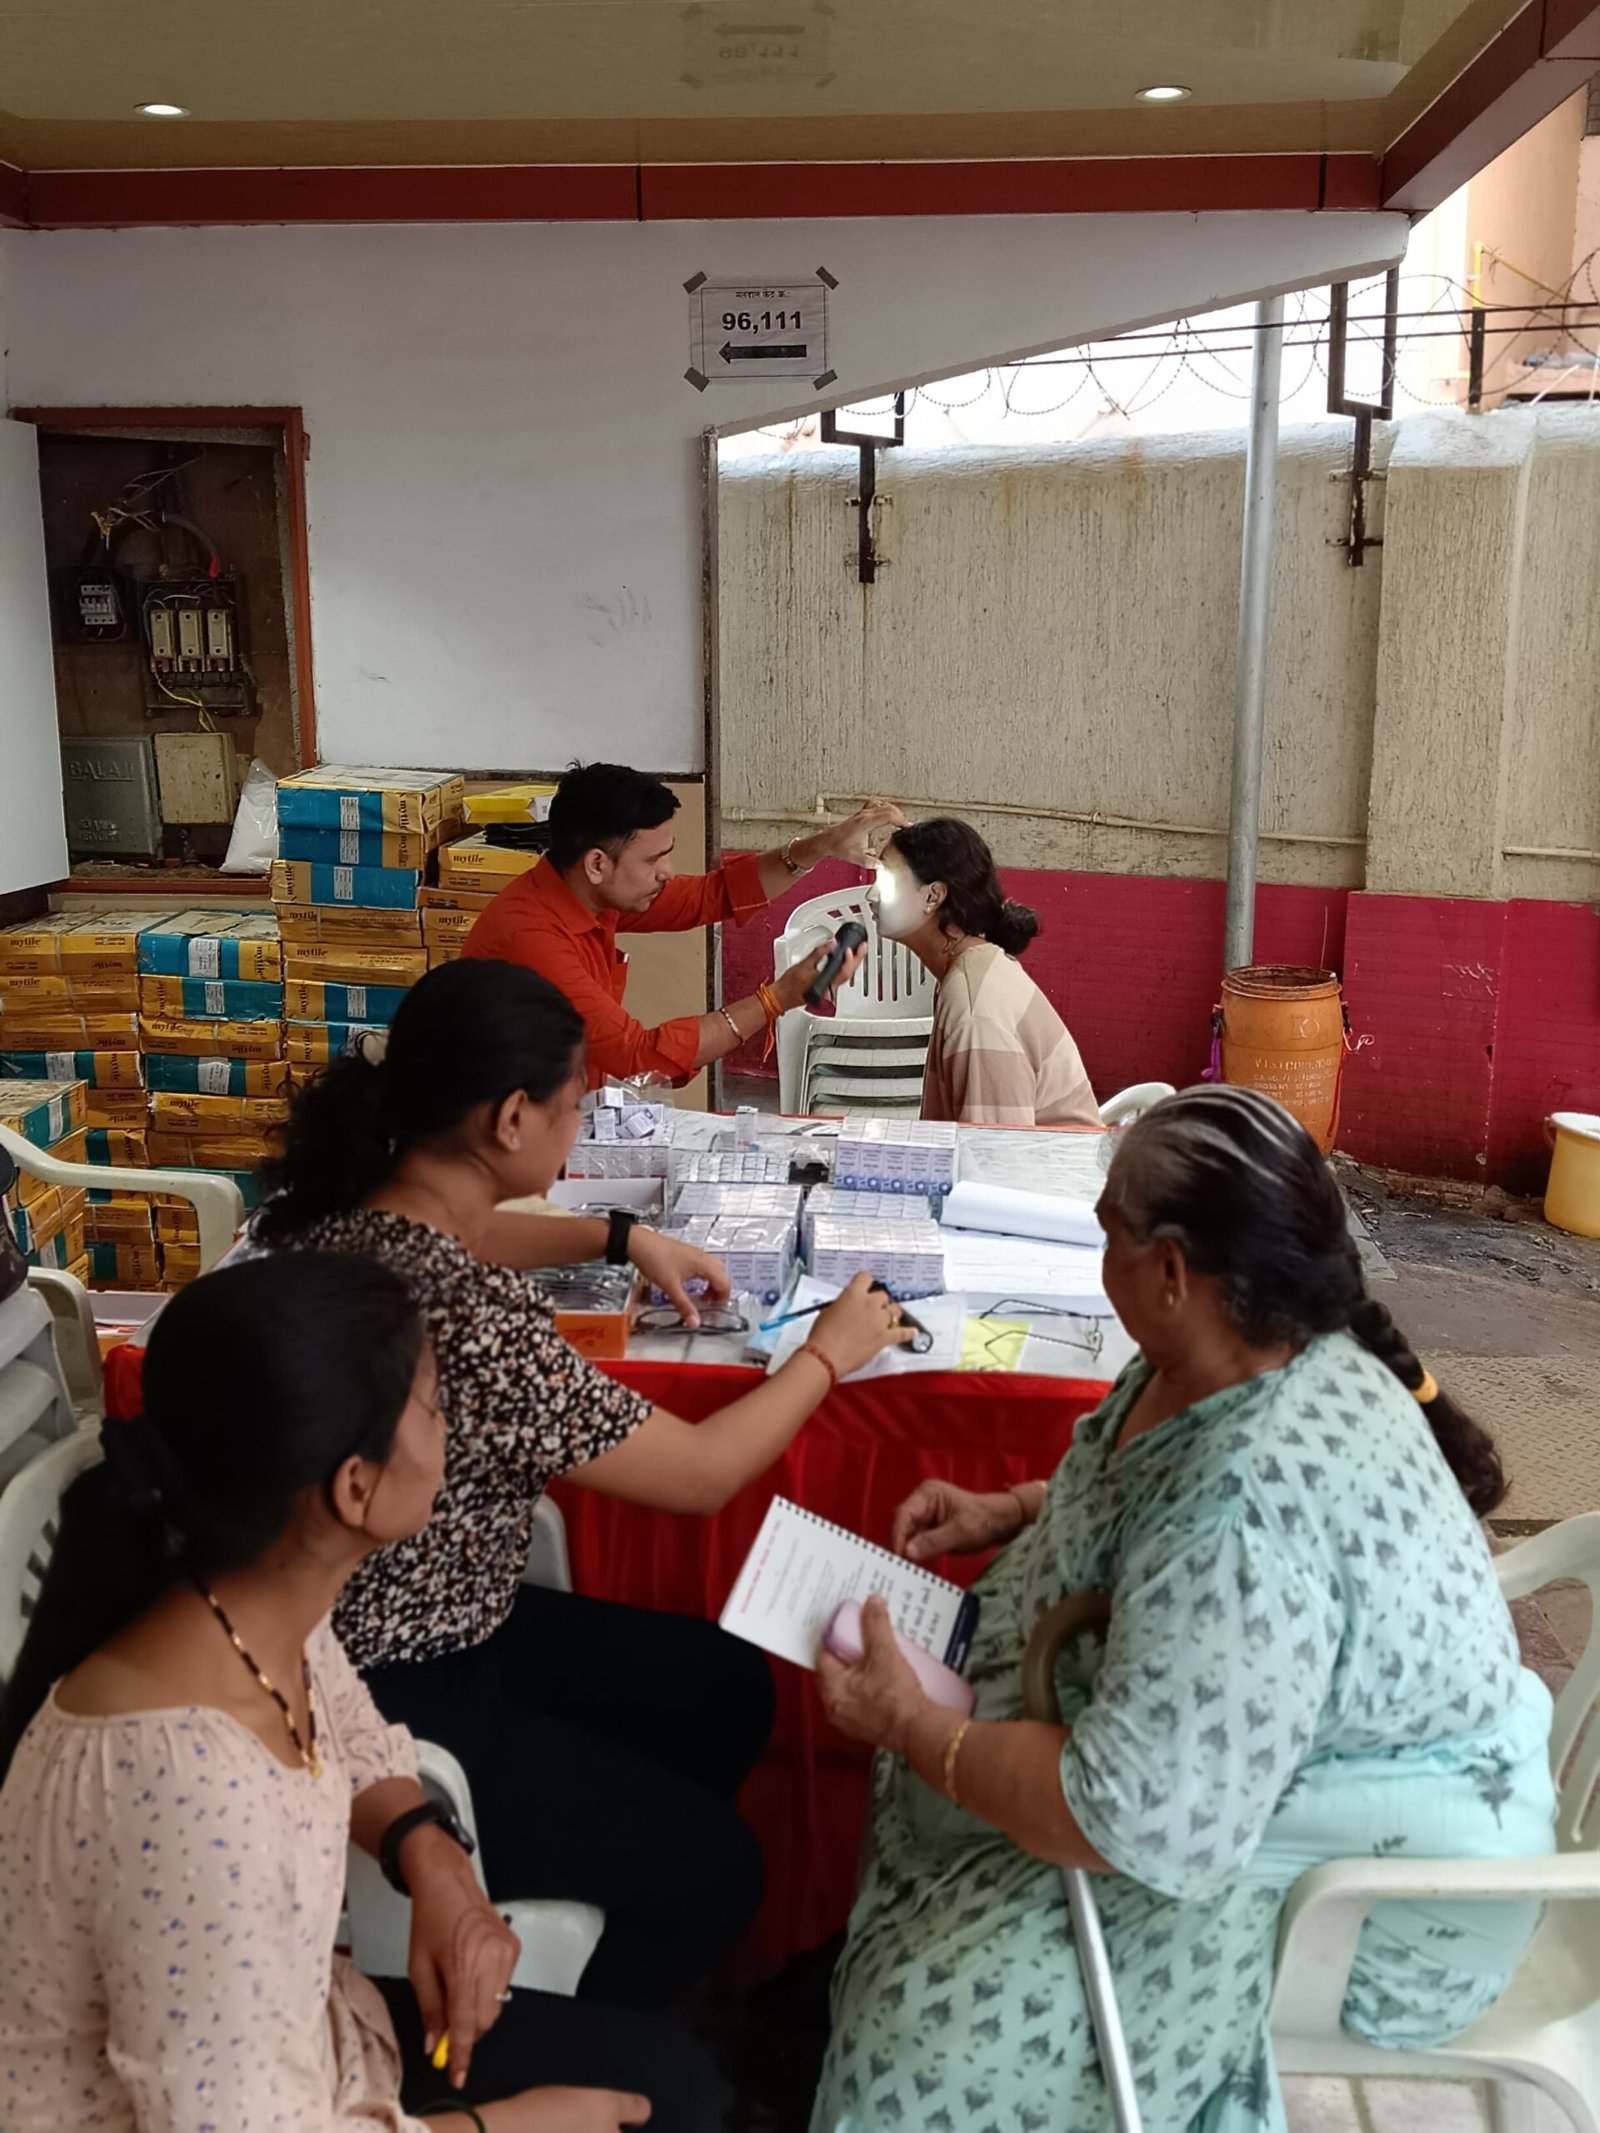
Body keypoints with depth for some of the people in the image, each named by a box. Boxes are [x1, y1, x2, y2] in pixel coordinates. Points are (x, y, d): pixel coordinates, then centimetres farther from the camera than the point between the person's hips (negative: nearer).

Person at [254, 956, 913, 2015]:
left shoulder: (349, 1207, -7)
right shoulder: (466, 1313, -34)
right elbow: (703, 1472, -20)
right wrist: (829, 1353, -4)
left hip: (401, 1622, 9)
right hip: (390, 1704, -9)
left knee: (729, 1689, 18)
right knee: (712, 1868, 4)